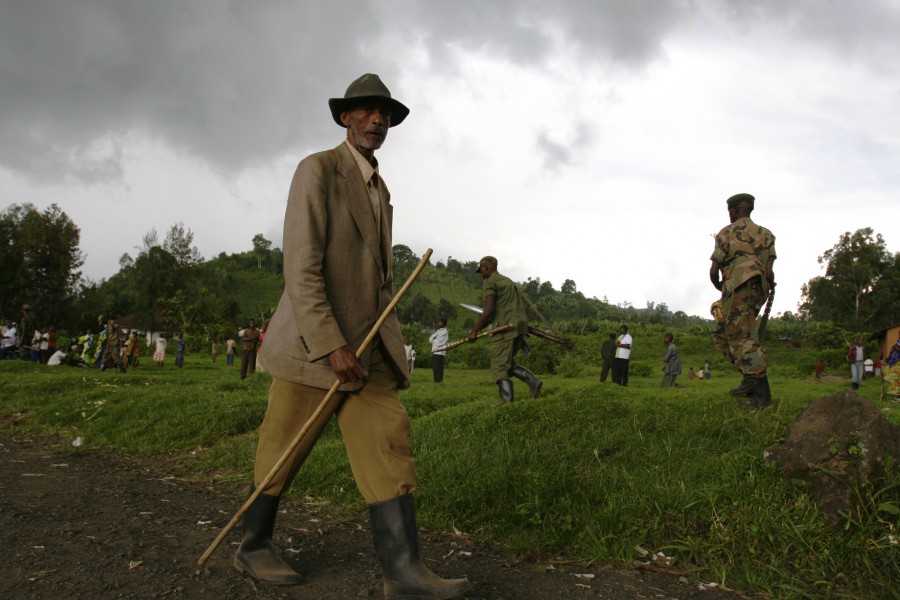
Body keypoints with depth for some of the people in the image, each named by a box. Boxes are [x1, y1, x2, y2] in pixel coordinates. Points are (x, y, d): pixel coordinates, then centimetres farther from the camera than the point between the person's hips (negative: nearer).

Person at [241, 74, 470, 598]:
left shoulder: (380, 190, 17)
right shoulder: (317, 170, -8)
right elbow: (301, 267, -18)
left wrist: (385, 338, 20)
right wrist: (331, 345, -23)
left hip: (368, 345, 7)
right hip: (314, 342, -7)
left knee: (389, 444, -5)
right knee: (283, 451, 7)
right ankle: (254, 546, 28)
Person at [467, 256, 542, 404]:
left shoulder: (490, 282, -2)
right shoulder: (508, 281, 25)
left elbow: (489, 310, -14)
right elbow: (523, 302, 25)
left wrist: (475, 331, -11)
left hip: (506, 327, -9)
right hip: (520, 324, 9)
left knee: (499, 367, -6)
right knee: (508, 363, 18)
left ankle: (507, 402, -13)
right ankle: (533, 381, 1)